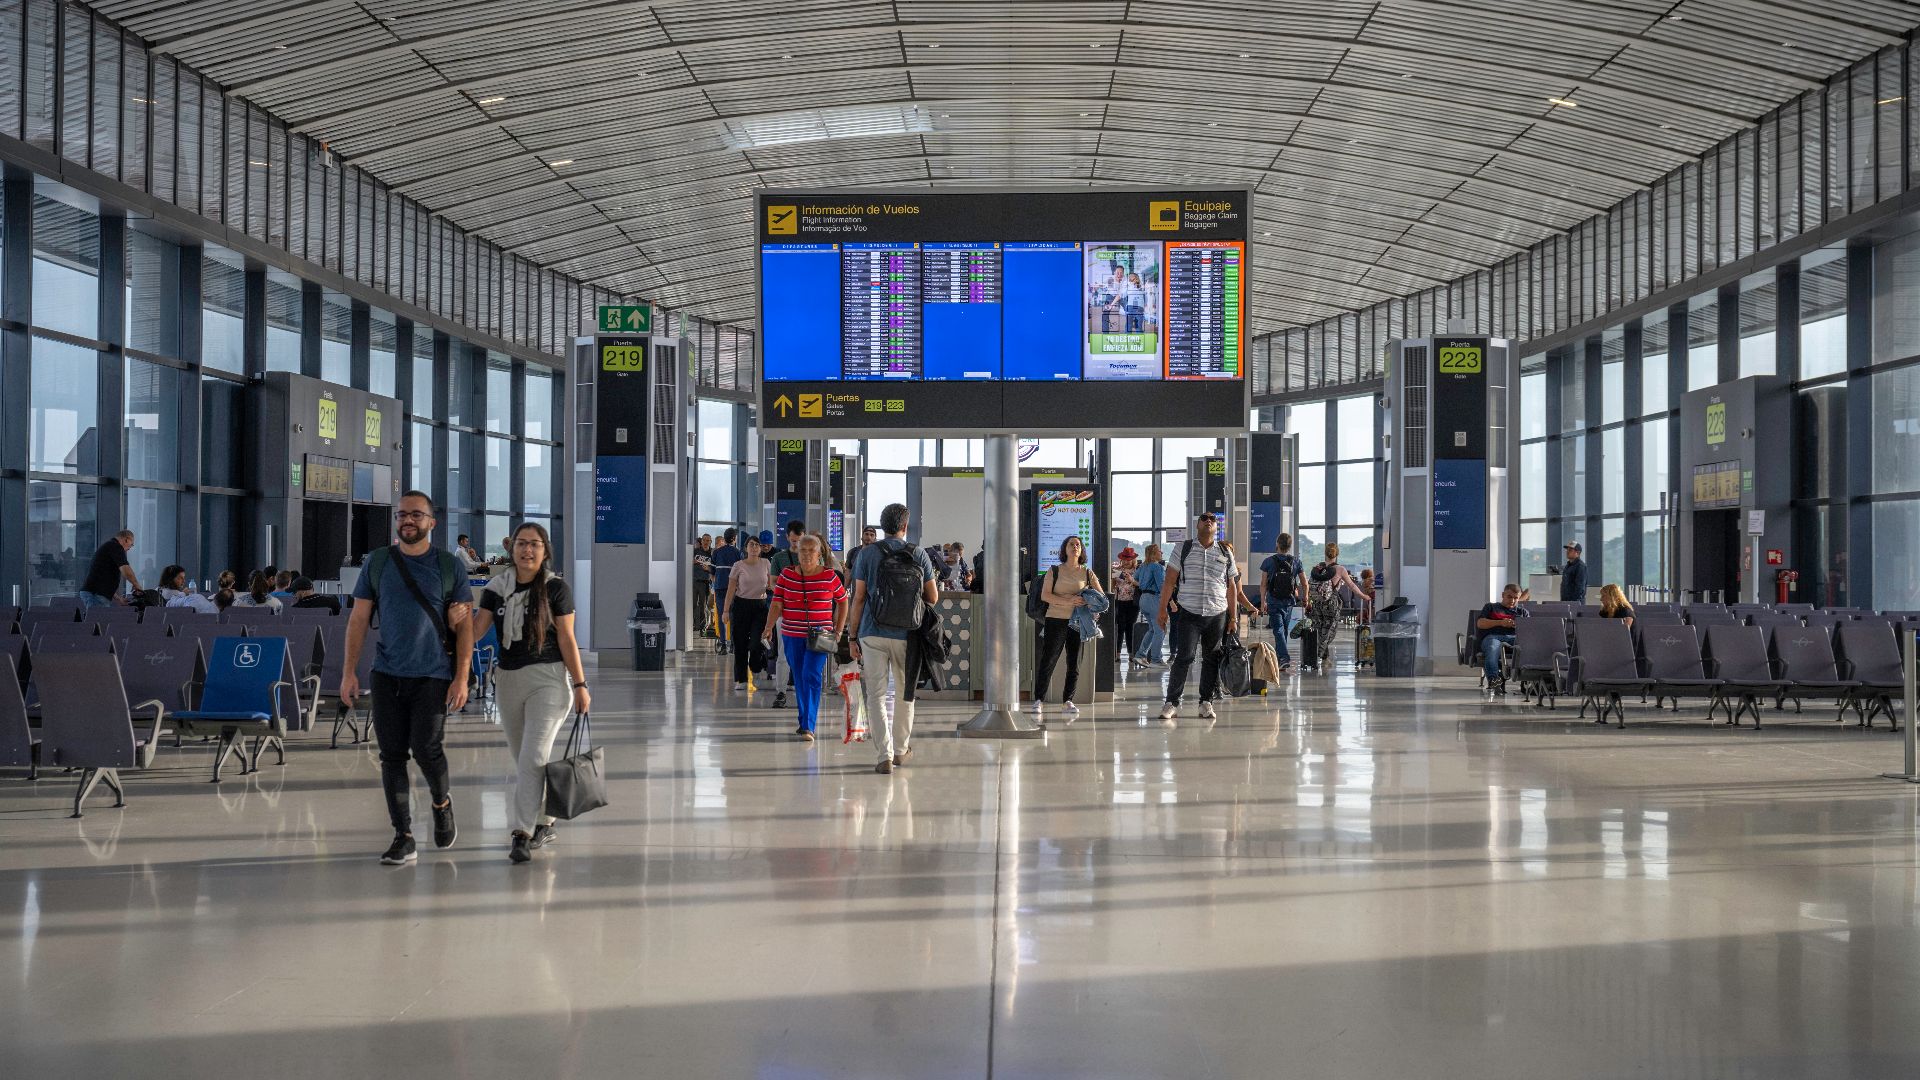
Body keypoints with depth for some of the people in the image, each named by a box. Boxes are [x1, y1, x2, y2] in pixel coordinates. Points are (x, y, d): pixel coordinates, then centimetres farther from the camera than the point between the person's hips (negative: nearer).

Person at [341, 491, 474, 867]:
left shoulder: (449, 565, 2)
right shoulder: (378, 562, 7)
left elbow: (464, 626, 1)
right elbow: (359, 619, 9)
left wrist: (461, 677, -6)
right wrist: (349, 671, 1)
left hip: (432, 675, -2)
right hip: (387, 674, 2)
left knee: (426, 749, -11)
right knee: (392, 755, 1)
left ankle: (442, 804, 21)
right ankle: (403, 838, 9)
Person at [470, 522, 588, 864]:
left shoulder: (556, 588, -4)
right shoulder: (497, 587, 5)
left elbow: (567, 639, -4)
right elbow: (476, 631, -2)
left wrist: (580, 684, -6)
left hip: (548, 680, -5)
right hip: (508, 679, 5)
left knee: (534, 757, -14)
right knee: (523, 759, 12)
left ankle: (522, 834, -13)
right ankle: (543, 823, 28)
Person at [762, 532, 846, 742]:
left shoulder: (829, 576, -1)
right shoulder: (786, 575, 3)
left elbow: (842, 602, 11)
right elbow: (777, 604, 0)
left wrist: (838, 630, 7)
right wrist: (769, 628, -12)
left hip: (819, 636, -3)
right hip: (792, 636, 3)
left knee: (811, 677, -14)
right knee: (799, 680, 10)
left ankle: (808, 726, -17)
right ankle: (805, 721, 23)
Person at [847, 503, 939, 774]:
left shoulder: (868, 553, 0)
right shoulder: (919, 555, 3)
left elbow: (859, 597, -2)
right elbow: (933, 598, 6)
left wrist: (854, 636, 4)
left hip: (873, 634, -1)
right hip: (907, 637, 1)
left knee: (876, 695, 2)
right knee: (904, 693, 17)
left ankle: (885, 755, -6)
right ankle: (901, 749, 29)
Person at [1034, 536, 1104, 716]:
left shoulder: (1088, 573, 9)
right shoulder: (1054, 572, 4)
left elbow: (1101, 595, 7)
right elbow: (1045, 595, -6)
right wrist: (1067, 601, -20)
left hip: (1078, 622, 3)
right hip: (1056, 620, -2)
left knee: (1074, 664, 4)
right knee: (1048, 661, -5)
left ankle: (1067, 701, 11)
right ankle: (1038, 700, 1)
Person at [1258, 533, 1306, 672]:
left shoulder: (1269, 561, -7)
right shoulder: (1296, 561, -1)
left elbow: (1263, 584, -5)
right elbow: (1304, 584, 2)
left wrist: (1263, 602, 1)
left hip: (1274, 602, -3)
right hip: (1289, 601, 3)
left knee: (1278, 629, -5)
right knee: (1285, 629, 16)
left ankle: (1284, 657, -21)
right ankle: (1278, 656, 29)